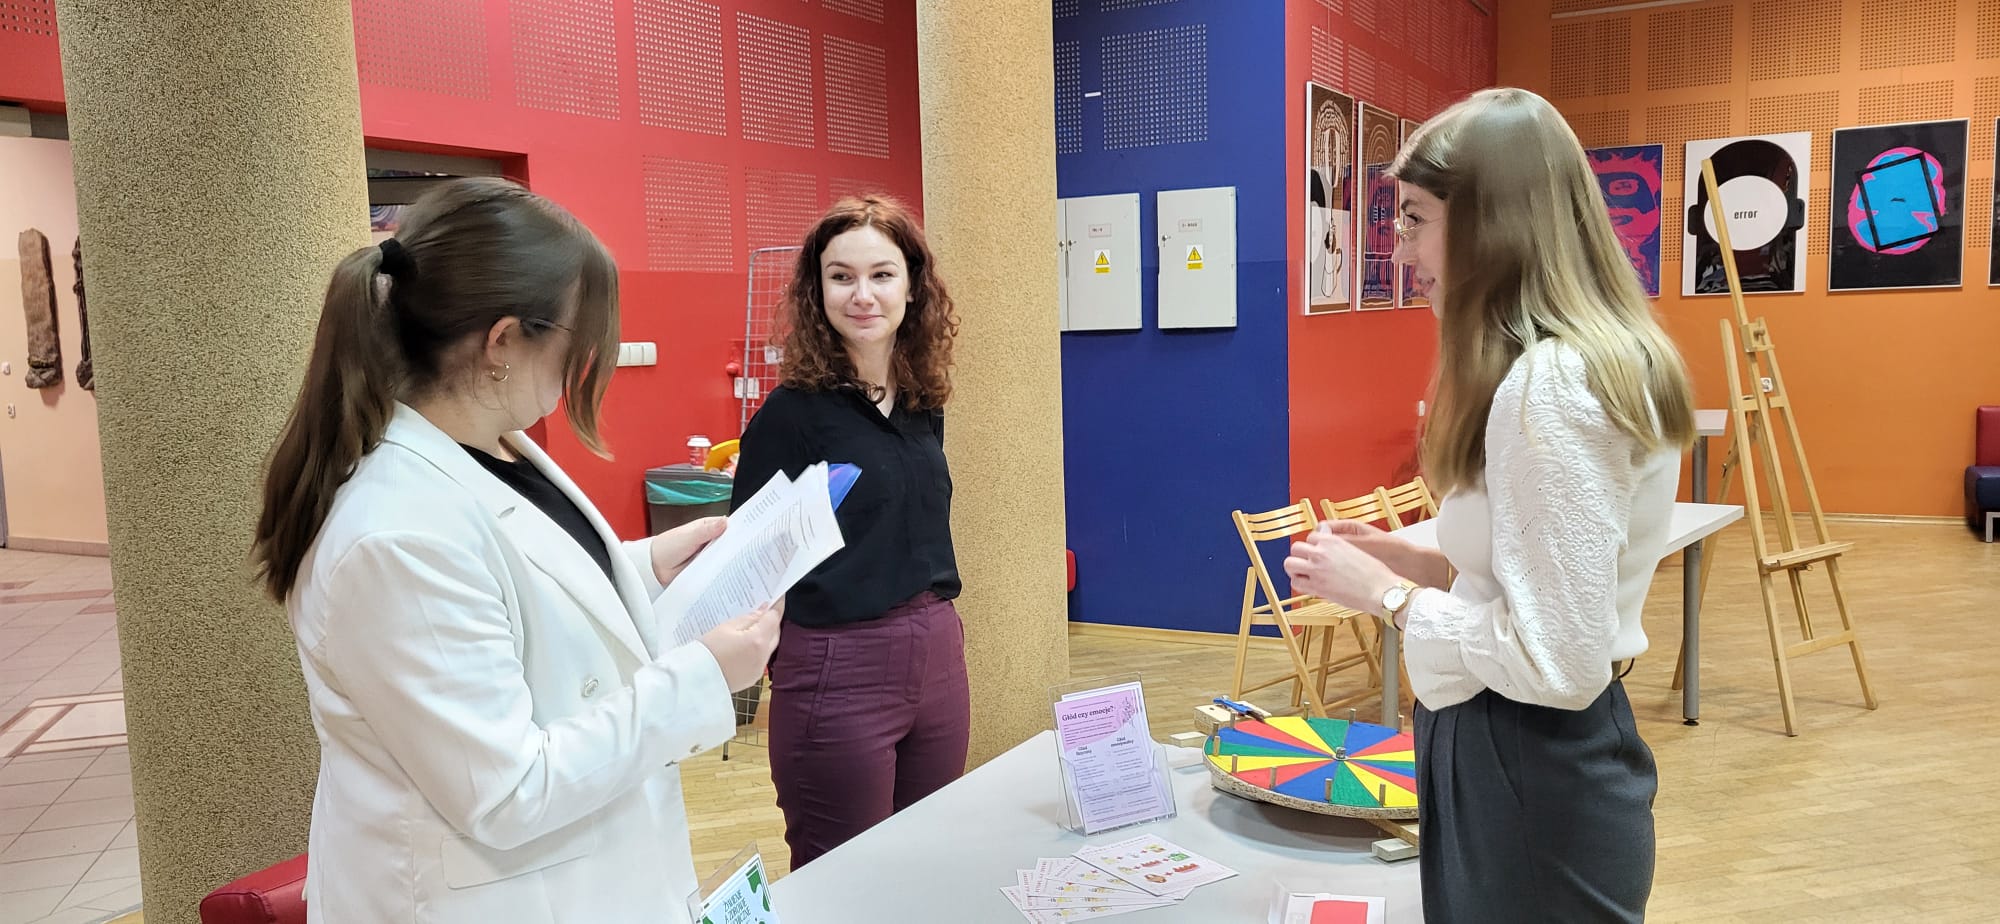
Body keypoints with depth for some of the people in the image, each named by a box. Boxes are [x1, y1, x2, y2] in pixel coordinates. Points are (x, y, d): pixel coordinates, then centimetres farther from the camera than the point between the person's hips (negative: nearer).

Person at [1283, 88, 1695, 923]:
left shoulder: (1550, 385, -24)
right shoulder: (1605, 357, 8)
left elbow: (1560, 663, -25)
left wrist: (1387, 593, -15)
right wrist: (1414, 562, 6)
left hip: (1529, 773, -10)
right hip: (1547, 760, 10)